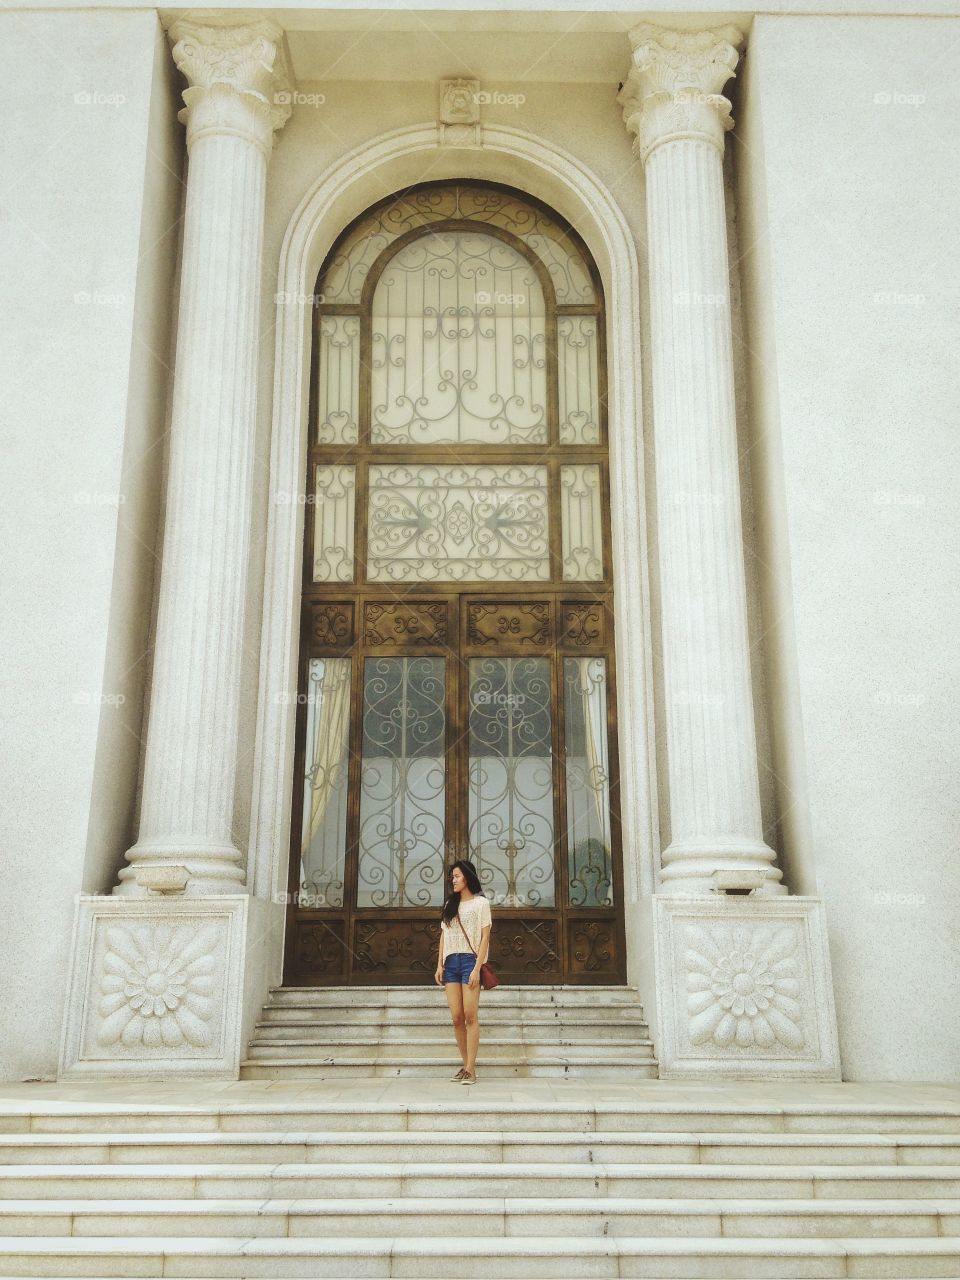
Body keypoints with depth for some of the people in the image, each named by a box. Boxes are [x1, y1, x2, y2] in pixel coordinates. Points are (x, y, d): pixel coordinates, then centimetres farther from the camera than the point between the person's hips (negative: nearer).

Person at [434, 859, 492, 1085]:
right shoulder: (450, 904, 18)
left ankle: (471, 1069, -6)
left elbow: (485, 937, -4)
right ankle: (466, 1065, 9)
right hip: (451, 962, 5)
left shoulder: (481, 902, 2)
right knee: (456, 1017, 1)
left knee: (470, 1016, -8)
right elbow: (443, 935, 17)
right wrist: (440, 965, 7)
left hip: (470, 960, -5)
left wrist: (477, 968, -12)